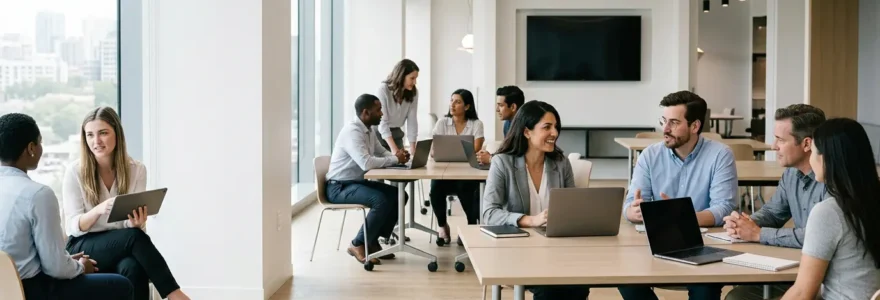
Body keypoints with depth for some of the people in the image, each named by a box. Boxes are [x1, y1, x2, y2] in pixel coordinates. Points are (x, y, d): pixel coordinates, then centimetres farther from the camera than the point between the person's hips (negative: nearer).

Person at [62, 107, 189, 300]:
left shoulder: (137, 170, 0)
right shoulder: (75, 171, -5)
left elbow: (136, 227, -1)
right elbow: (74, 226, -8)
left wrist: (137, 223, -27)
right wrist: (99, 210, -30)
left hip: (124, 245, 2)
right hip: (84, 249, -2)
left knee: (133, 268, -35)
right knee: (134, 237, -33)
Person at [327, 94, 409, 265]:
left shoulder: (368, 131, 9)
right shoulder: (352, 131, -21)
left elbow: (382, 153, 19)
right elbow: (366, 163, -33)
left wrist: (398, 157, -4)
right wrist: (395, 159, -20)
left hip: (358, 182, 10)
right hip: (339, 187, -10)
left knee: (398, 195, 0)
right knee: (381, 200, -29)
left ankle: (373, 241, 6)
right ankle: (358, 244, -13)